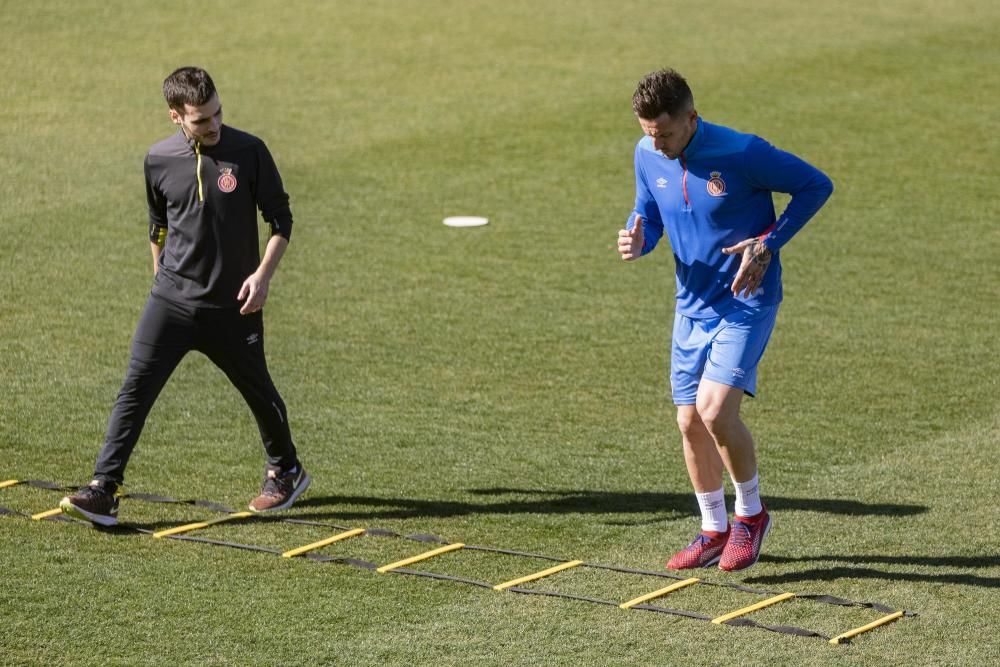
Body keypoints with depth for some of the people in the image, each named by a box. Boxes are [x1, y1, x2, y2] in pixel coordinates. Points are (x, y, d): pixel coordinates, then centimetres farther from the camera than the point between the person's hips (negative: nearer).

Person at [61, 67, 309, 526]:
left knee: (258, 391, 13)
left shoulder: (248, 152, -8)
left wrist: (263, 274, -14)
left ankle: (286, 472, 38)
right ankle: (102, 492, -11)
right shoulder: (159, 160, 0)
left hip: (234, 307, -1)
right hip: (172, 301, 1)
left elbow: (280, 219, -2)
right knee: (136, 388, -10)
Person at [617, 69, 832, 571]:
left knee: (715, 411, -19)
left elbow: (816, 185, -10)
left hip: (746, 301, -6)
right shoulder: (647, 155, -4)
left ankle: (750, 513, 5)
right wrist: (637, 241, -12)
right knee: (689, 421, 6)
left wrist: (768, 243, -19)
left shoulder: (742, 154, -21)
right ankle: (714, 530, 25)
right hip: (692, 304, 6)